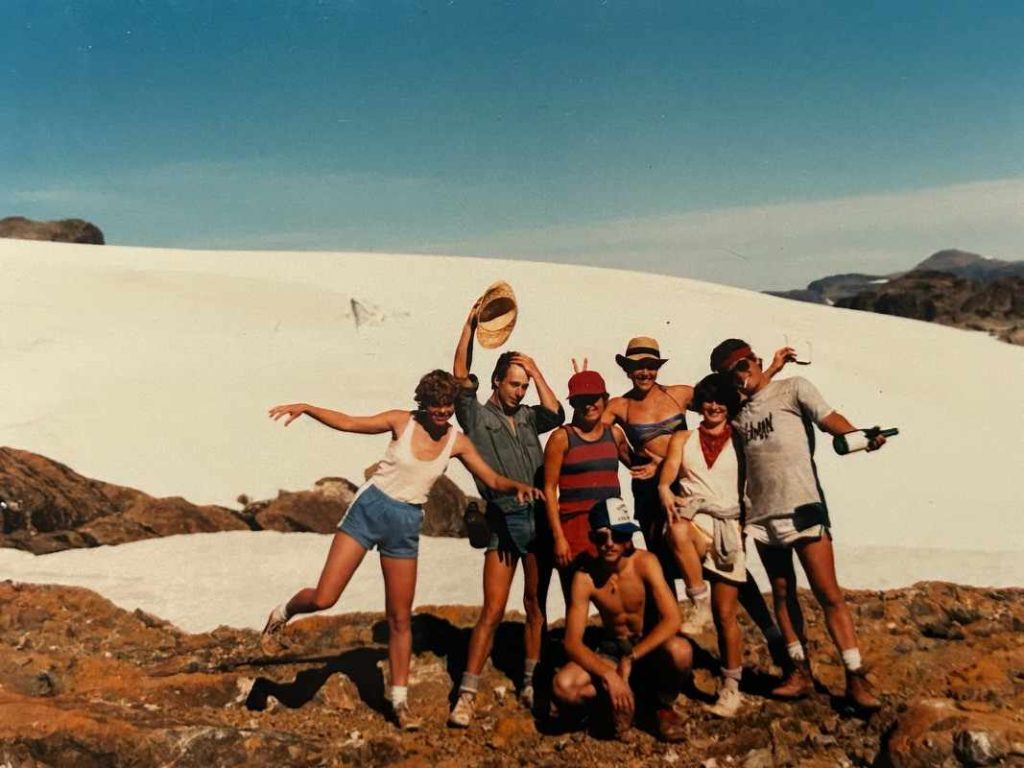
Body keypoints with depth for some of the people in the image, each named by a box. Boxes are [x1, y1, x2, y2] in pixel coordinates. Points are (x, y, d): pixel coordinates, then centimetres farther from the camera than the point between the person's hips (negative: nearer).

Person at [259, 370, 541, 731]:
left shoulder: (457, 442, -1)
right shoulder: (402, 422, -7)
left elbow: (492, 480, 0)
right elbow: (348, 422, -3)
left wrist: (517, 485, -21)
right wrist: (305, 408, -13)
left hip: (406, 525, 2)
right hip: (370, 508, -2)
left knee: (400, 618, 6)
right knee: (323, 599, -8)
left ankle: (399, 700, 19)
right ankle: (282, 614, 26)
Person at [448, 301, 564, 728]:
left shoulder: (528, 417, 12)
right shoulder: (477, 416, 2)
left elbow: (556, 415, -7)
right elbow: (461, 375, -10)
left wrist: (535, 370, -1)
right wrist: (471, 323, -13)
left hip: (538, 517, 4)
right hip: (504, 520, -4)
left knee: (536, 606, 11)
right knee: (493, 611, -7)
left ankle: (530, 684, 24)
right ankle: (467, 695, 0)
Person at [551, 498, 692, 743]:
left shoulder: (645, 563, -20)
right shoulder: (584, 577, -17)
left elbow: (672, 620, -28)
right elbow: (572, 642, -18)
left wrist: (630, 659, -32)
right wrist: (608, 675, -33)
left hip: (650, 648, -1)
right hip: (612, 652, 1)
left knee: (680, 650, -36)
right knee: (563, 687, -26)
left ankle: (663, 706, -3)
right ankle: (620, 702, 2)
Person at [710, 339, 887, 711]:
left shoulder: (793, 388, 1)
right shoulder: (737, 411, 14)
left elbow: (828, 418, -9)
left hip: (801, 505, -5)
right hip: (762, 513, 5)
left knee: (828, 592, -6)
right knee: (782, 593, 11)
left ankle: (856, 678, 2)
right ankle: (800, 671, 22)